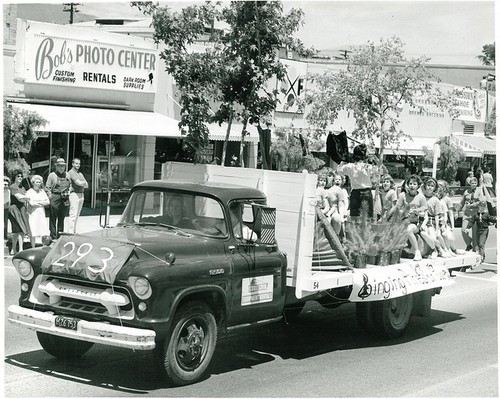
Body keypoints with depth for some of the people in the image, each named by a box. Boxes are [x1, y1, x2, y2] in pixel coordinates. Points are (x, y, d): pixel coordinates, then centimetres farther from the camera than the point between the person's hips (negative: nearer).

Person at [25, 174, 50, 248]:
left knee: (44, 232, -1)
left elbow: (48, 202, 7)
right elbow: (31, 203, -13)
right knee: (33, 232, -5)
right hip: (33, 214, -5)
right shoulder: (29, 192, -3)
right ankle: (33, 248, 1)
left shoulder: (42, 191, 13)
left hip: (41, 214, 5)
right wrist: (42, 203, -2)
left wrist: (38, 202, -7)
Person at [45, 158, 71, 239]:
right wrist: (50, 196, -10)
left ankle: (60, 235, 19)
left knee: (62, 218, 10)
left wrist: (68, 192, 12)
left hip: (65, 199, 4)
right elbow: (47, 187, -1)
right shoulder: (52, 175, 0)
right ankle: (53, 236, 2)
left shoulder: (67, 175, 14)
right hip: (55, 198, -4)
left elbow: (70, 185, 27)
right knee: (53, 218, -1)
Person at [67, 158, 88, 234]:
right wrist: (84, 183, 4)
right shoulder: (71, 172, -6)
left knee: (77, 214, 9)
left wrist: (81, 183, -5)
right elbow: (79, 183, -16)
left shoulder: (80, 174, 21)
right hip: (74, 194, -8)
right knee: (73, 214, -11)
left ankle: (74, 231, 13)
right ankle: (71, 231, -12)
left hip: (81, 194, 8)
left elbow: (86, 185, 14)